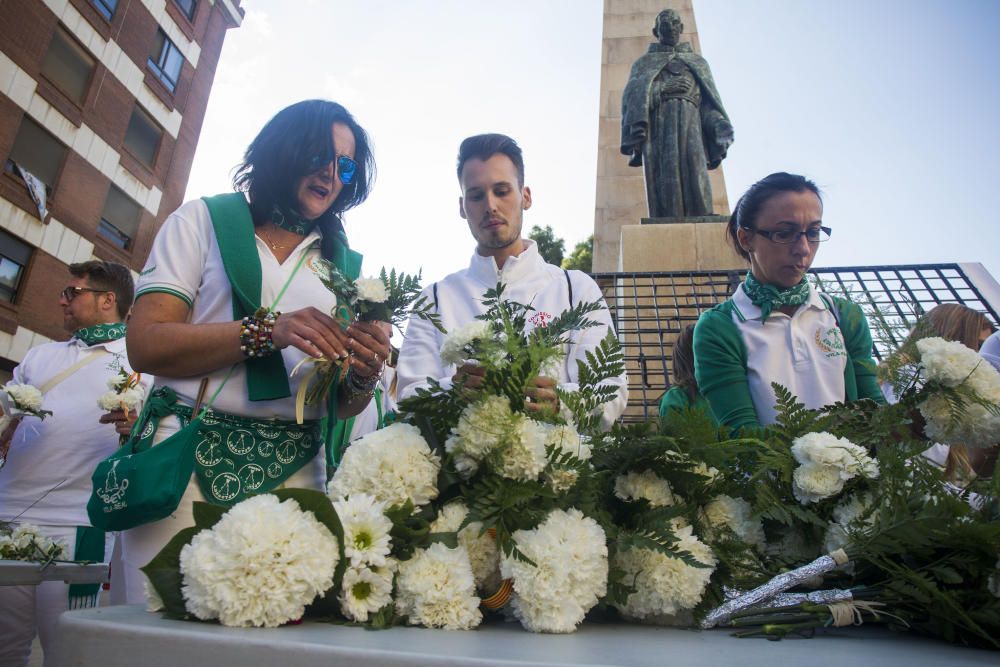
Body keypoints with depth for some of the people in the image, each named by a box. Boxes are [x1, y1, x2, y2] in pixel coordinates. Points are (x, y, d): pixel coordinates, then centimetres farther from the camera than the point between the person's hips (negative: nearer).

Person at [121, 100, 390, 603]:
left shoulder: (346, 266, 13)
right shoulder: (205, 220, 8)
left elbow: (343, 407, 11)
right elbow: (145, 346, -5)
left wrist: (365, 376, -12)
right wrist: (266, 331, -17)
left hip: (294, 472, 2)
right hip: (189, 456, -1)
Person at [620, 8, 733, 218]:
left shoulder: (698, 62, 28)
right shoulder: (643, 63, 24)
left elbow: (710, 102, 16)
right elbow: (631, 95, 8)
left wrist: (721, 126, -1)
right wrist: (662, 88, -7)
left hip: (691, 124, 1)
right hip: (658, 127, -1)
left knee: (696, 182, -18)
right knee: (665, 187, -17)